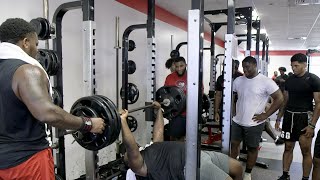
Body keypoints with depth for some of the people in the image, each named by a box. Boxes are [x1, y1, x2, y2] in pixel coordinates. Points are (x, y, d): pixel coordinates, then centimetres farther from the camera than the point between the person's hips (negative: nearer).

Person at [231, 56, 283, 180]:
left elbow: (279, 98, -13)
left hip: (254, 123, -5)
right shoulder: (238, 80, 3)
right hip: (237, 121, 5)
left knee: (252, 148, 10)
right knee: (234, 144, 12)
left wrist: (265, 115, -14)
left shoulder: (265, 81, -13)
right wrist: (233, 111, 5)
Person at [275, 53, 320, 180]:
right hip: (289, 116, 5)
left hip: (304, 117, -4)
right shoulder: (289, 80, 8)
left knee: (305, 151, 1)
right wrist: (278, 119, 11)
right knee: (288, 148, 11)